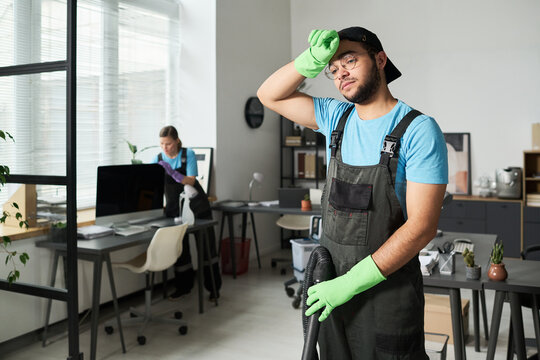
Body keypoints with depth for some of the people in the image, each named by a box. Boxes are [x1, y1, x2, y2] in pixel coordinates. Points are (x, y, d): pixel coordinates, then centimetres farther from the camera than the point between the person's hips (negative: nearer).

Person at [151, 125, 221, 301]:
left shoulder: (188, 154, -9)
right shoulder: (157, 159, -2)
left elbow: (191, 181, -19)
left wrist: (172, 173, -34)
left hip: (196, 206, -2)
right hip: (174, 207, 2)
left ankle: (213, 287, 12)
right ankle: (183, 286, 18)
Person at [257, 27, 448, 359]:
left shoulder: (419, 130, -13)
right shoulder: (338, 117, 5)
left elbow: (422, 226, -19)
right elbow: (270, 95, 9)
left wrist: (352, 282, -20)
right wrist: (311, 61, -9)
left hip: (387, 286, -5)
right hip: (331, 285, 5)